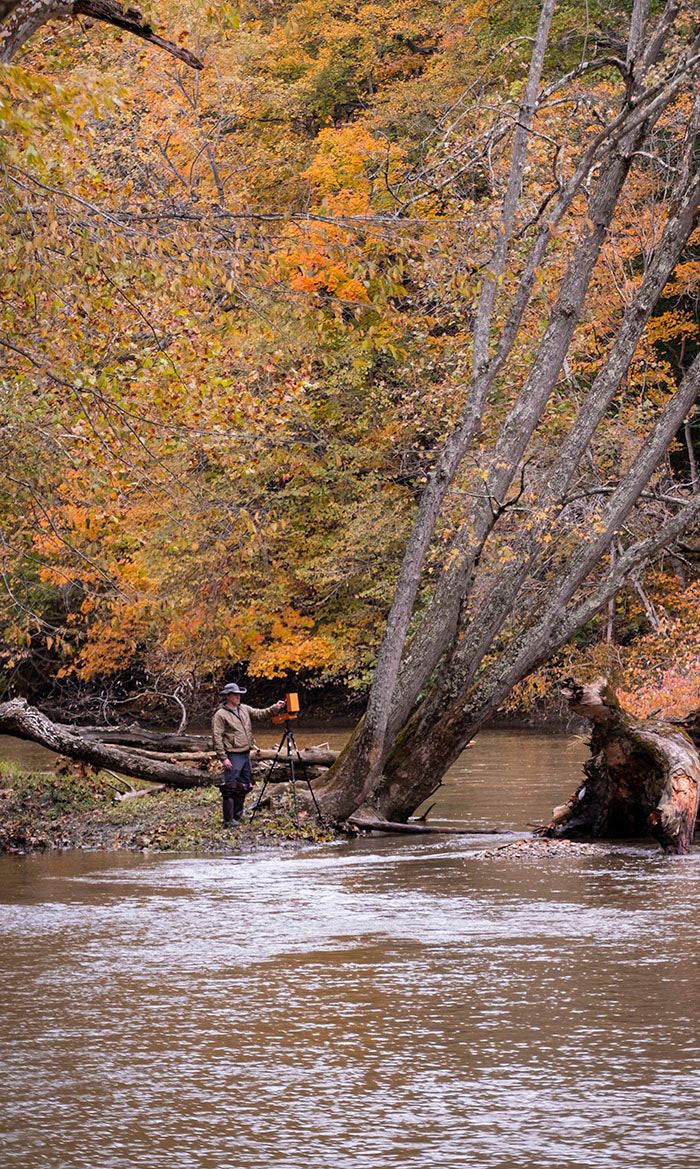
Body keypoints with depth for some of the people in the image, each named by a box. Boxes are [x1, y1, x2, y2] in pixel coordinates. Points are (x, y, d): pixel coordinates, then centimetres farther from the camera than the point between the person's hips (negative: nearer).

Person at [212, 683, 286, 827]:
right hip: (233, 756, -8)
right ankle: (228, 819, -4)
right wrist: (223, 758, -18)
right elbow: (217, 738, -13)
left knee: (244, 787, 13)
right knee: (230, 788, -7)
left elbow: (260, 713, 9)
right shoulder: (220, 715, -10)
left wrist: (275, 708, -9)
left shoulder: (244, 709, 12)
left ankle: (237, 815, 23)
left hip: (246, 754, 8)